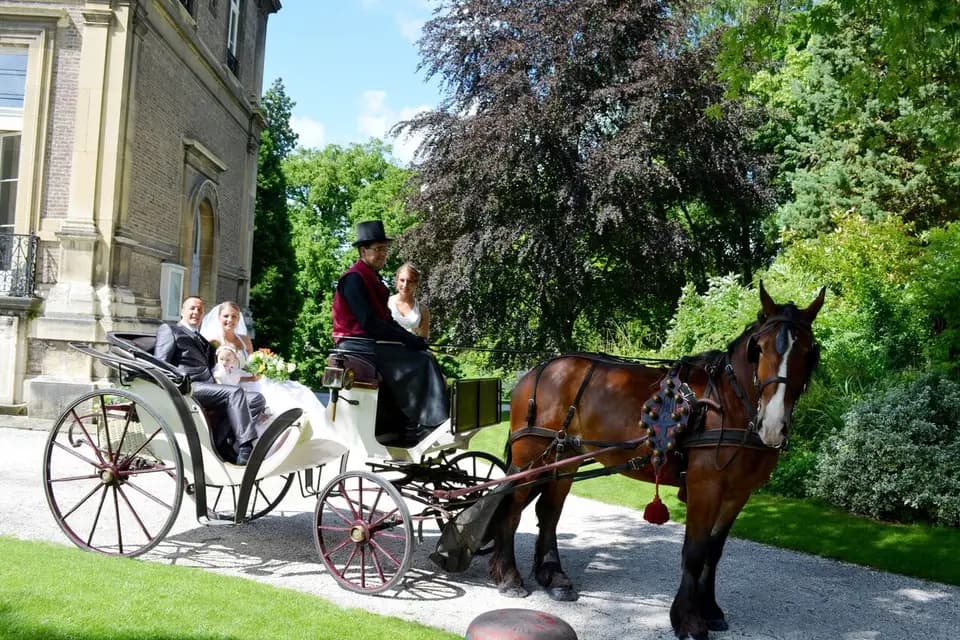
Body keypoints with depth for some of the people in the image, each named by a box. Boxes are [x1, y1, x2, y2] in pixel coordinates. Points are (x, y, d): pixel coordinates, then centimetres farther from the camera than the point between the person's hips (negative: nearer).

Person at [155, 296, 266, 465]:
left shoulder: (203, 340, 35)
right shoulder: (169, 329, 14)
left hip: (210, 389, 7)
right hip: (189, 389, -7)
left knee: (257, 399, -16)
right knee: (235, 392, -30)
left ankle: (220, 444, -27)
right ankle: (246, 450, -37)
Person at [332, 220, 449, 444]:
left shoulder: (373, 279, 19)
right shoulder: (354, 278, -11)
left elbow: (386, 320, 17)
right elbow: (368, 322, -19)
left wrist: (412, 339, 0)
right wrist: (408, 340, -17)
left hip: (375, 342, 9)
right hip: (358, 345, -9)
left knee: (425, 359, -6)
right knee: (419, 364, -21)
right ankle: (418, 427, -20)